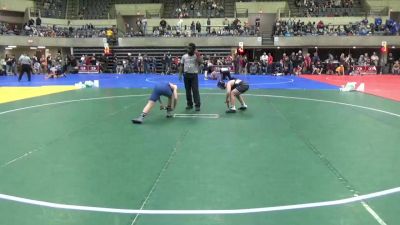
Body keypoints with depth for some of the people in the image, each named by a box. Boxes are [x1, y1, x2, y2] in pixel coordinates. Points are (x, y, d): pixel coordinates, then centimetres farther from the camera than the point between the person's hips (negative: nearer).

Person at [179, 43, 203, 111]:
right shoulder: (184, 56, 8)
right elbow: (181, 66, 10)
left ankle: (197, 105, -4)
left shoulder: (197, 56, 0)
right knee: (188, 90, 9)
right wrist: (180, 74, 4)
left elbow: (201, 62, -16)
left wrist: (198, 55, -17)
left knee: (195, 90, -7)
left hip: (194, 75, -3)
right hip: (186, 75, 3)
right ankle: (189, 104, 19)